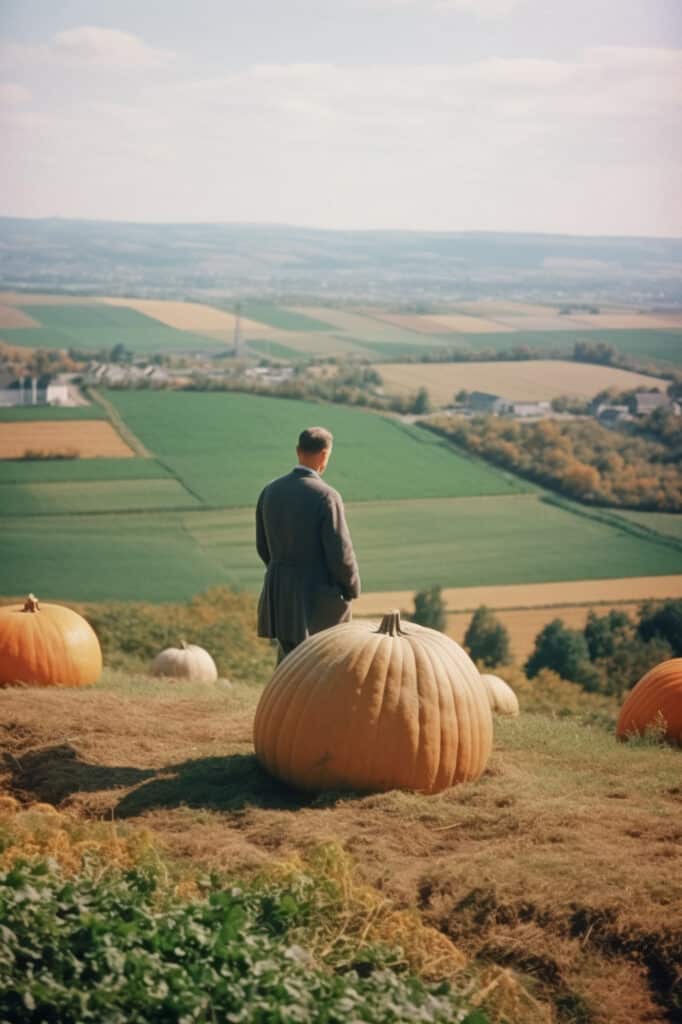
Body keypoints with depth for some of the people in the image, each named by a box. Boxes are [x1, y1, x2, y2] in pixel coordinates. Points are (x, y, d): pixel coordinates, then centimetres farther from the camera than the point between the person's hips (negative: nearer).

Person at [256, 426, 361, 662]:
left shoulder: (270, 491, 2)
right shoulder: (326, 496, -18)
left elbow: (264, 546, 11)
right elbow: (340, 553, -18)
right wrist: (352, 588, 0)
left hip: (281, 593, 6)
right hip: (320, 597, -6)